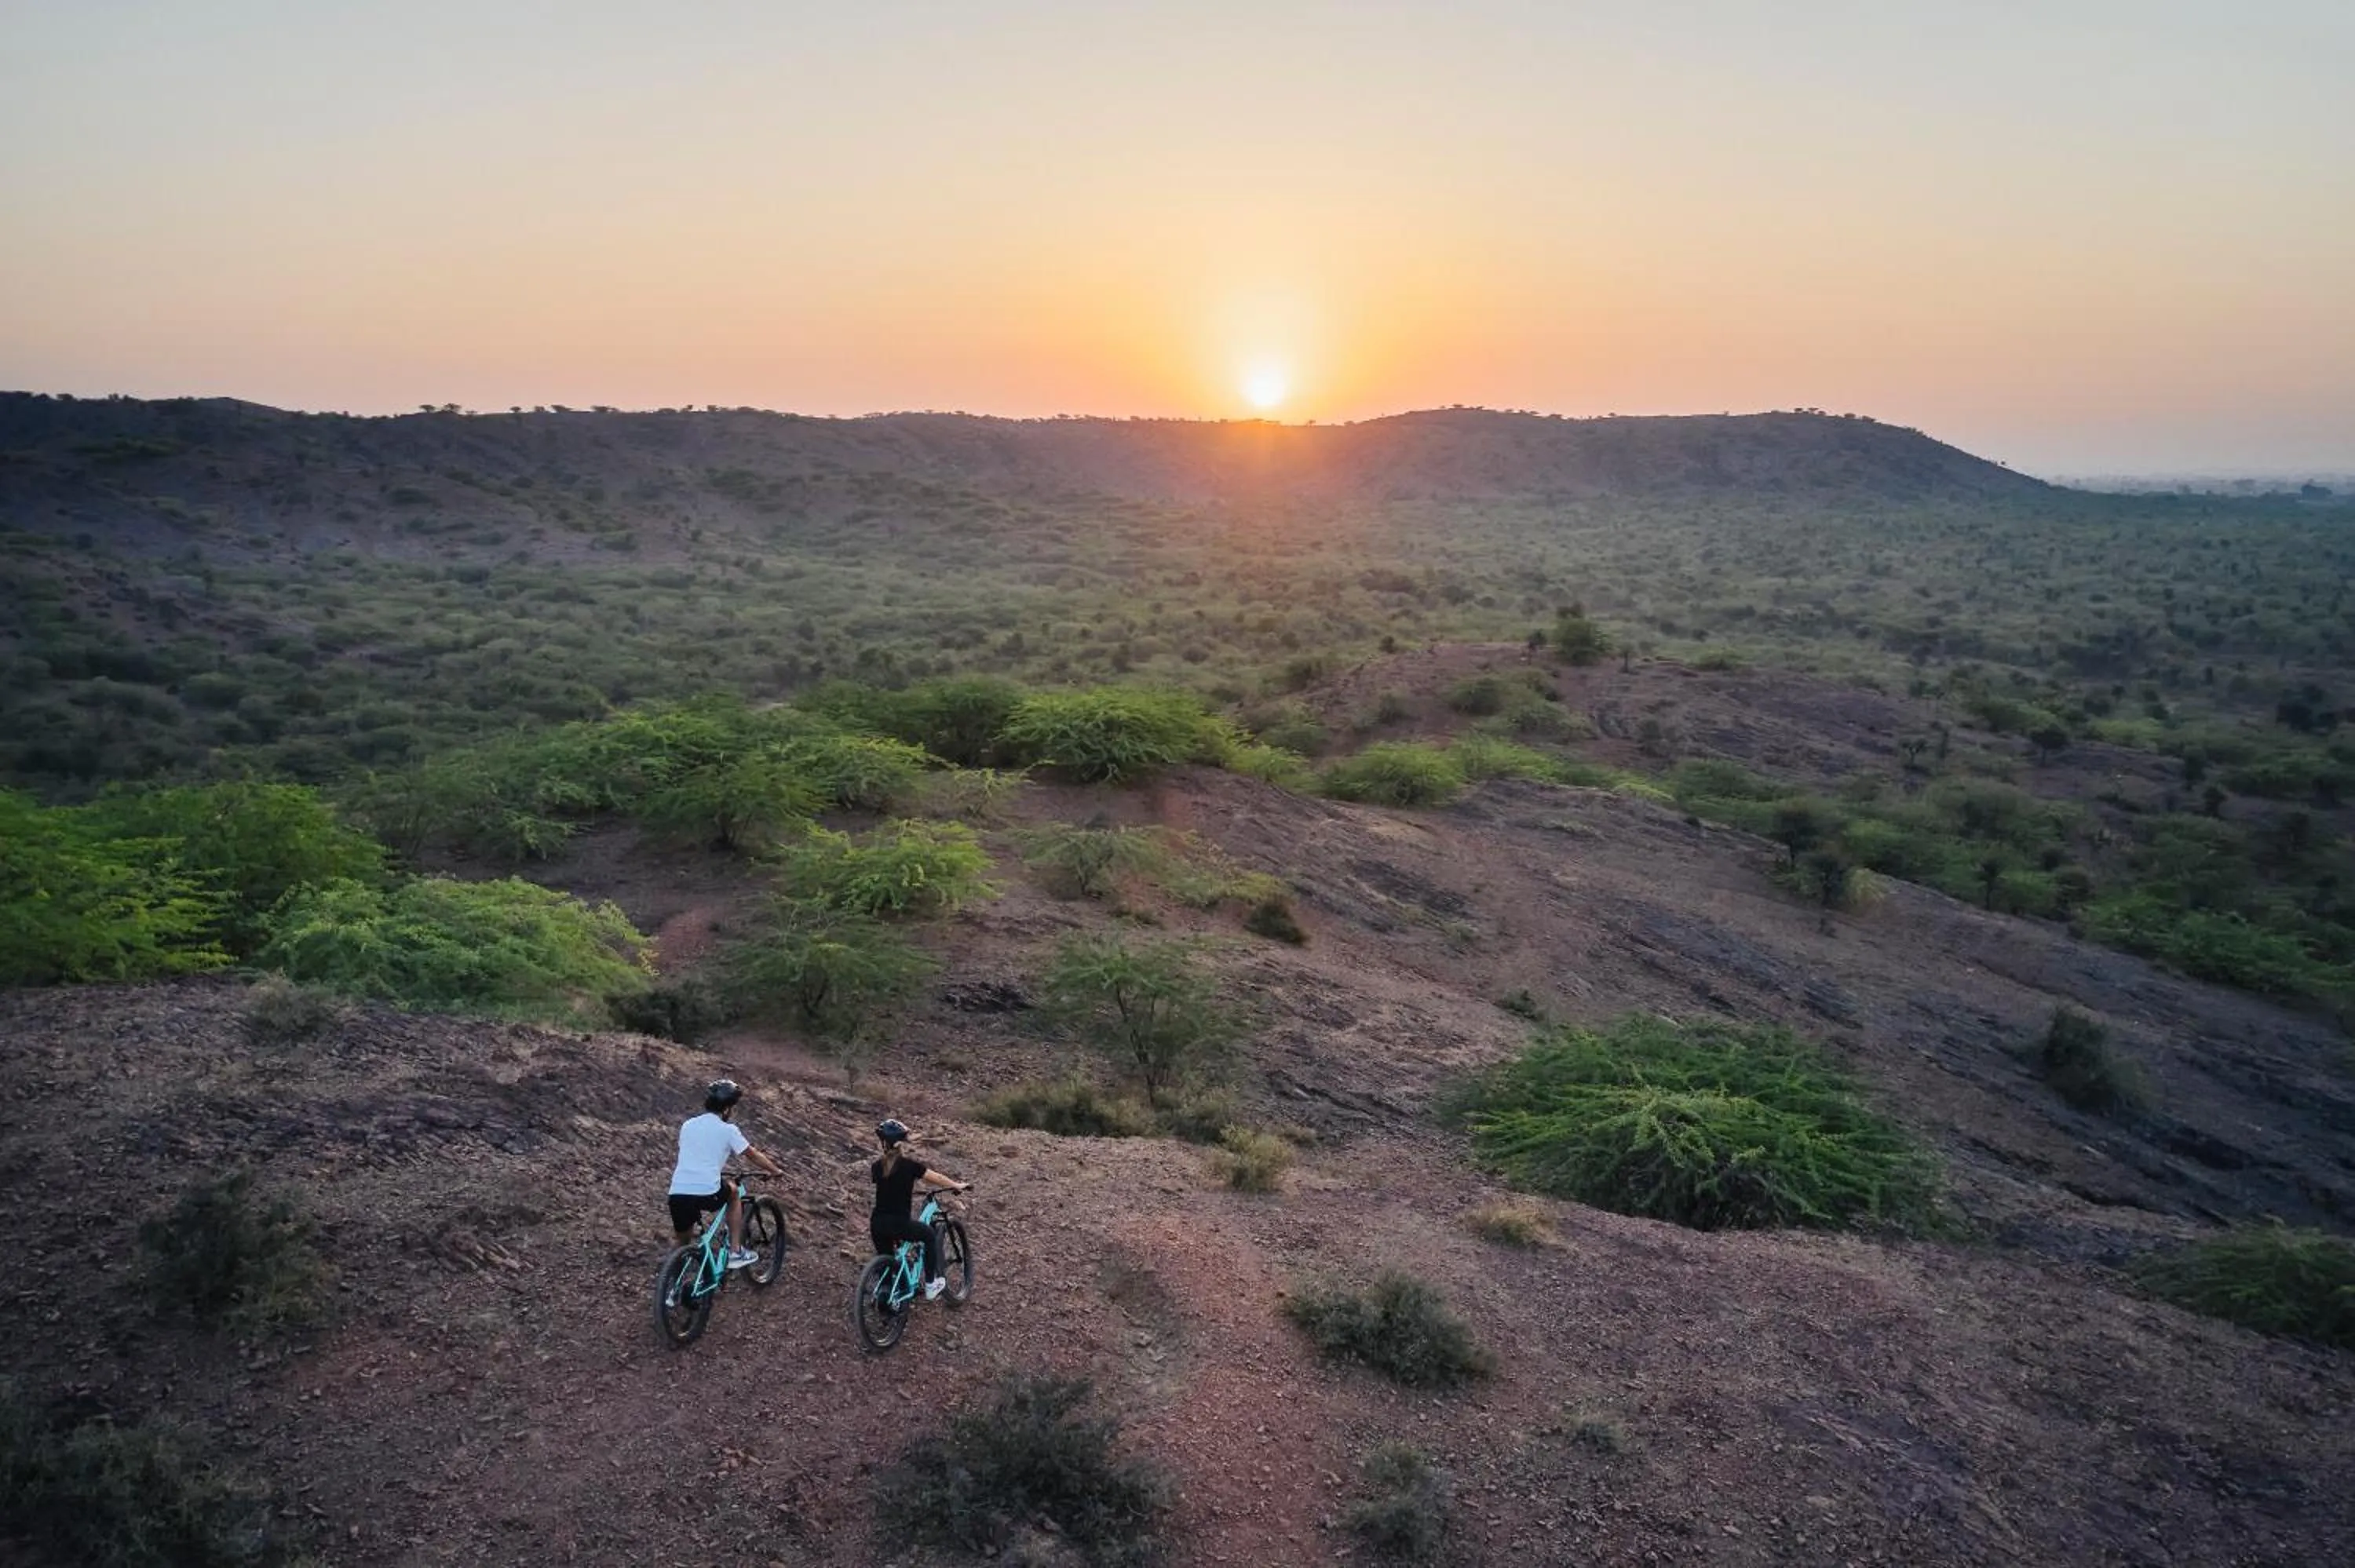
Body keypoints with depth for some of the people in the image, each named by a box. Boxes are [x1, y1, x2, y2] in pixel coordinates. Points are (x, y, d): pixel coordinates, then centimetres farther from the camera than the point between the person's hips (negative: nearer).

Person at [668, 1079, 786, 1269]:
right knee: (733, 1191, 28)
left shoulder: (687, 1125, 18)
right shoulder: (728, 1130, 4)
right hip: (707, 1194, -4)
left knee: (683, 1246, 23)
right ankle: (735, 1252, 24)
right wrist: (776, 1171, 31)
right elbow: (753, 1156, 14)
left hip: (677, 1194, 4)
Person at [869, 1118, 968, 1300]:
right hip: (898, 1224, -4)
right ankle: (930, 1286, 24)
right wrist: (958, 1186, 20)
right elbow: (937, 1178, 3)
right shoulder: (910, 1164, -8)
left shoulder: (878, 1166, 4)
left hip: (877, 1225, 4)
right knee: (930, 1236, 21)